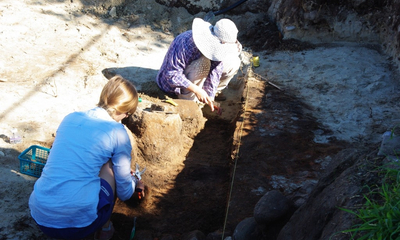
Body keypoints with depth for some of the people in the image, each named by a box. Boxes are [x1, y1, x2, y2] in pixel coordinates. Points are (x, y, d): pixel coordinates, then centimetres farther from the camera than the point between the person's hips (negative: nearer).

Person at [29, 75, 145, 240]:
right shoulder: (117, 133, -3)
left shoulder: (70, 118, 11)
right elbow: (124, 193, 7)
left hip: (40, 217, 5)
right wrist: (135, 183, 32)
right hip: (79, 222, -5)